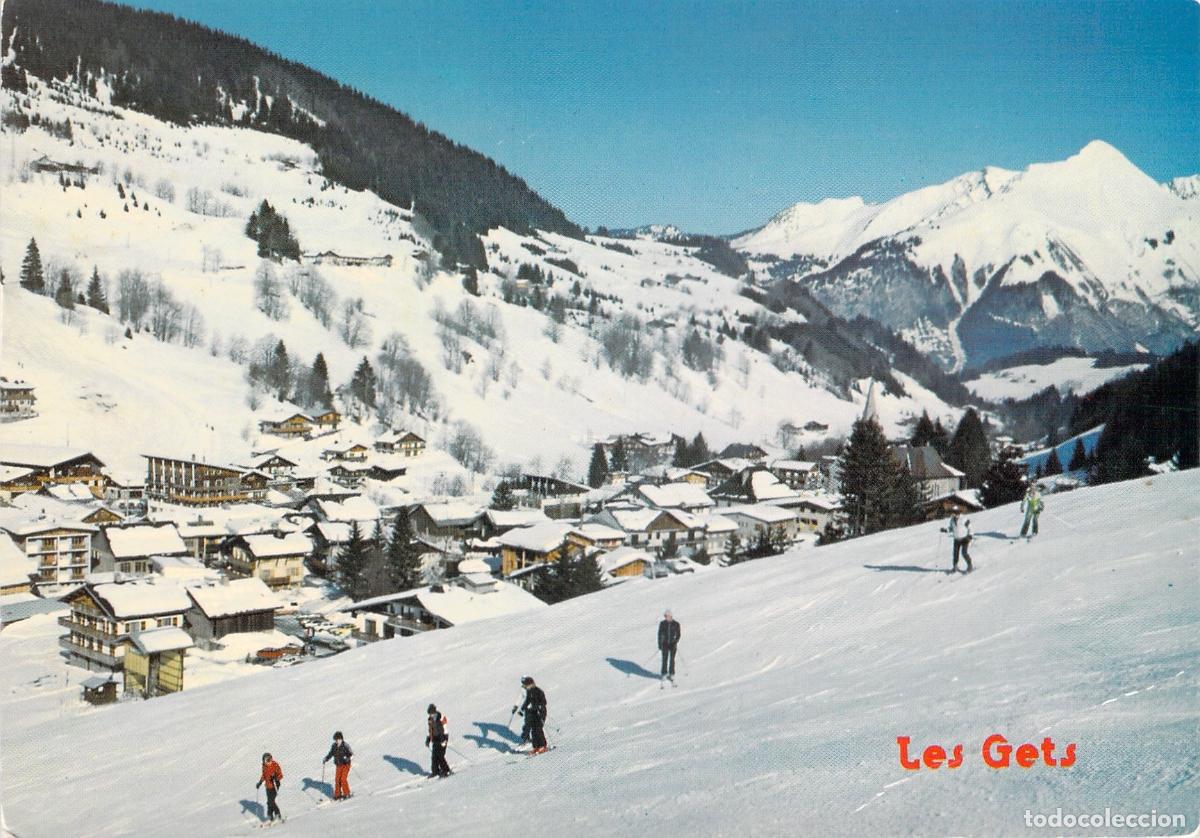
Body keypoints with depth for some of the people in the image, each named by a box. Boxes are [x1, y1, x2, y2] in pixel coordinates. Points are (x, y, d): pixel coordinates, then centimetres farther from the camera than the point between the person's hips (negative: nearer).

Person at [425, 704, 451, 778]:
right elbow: (430, 730, 16)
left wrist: (444, 740, -25)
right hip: (435, 738, 7)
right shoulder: (430, 719, 6)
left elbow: (444, 730, -19)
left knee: (440, 756, -9)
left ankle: (446, 771, 2)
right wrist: (428, 740, 16)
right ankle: (435, 771, 15)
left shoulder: (441, 718, -16)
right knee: (434, 756, 4)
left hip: (442, 738, -7)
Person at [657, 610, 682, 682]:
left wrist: (676, 642, -14)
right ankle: (664, 673, 20)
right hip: (665, 644, 1)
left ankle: (672, 674, 21)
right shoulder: (662, 624, -6)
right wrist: (659, 644, -3)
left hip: (673, 644, -1)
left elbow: (678, 634, 0)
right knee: (664, 659, 6)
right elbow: (660, 634, 0)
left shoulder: (676, 624, -8)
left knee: (672, 659, 7)